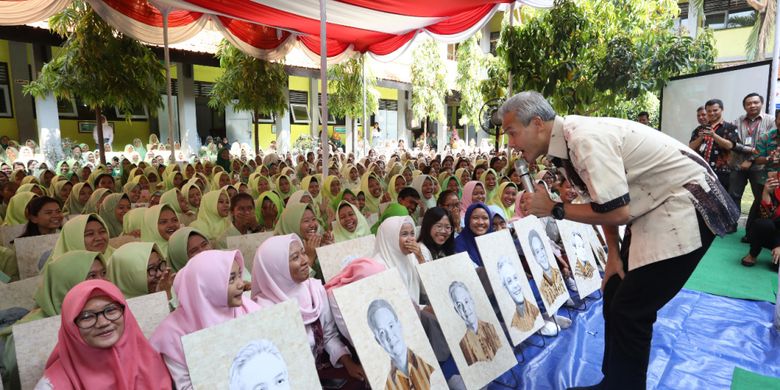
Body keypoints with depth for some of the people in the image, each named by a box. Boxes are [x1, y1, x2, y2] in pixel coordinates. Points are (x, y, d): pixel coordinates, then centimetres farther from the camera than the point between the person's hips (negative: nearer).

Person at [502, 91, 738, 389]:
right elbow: (603, 200, 10)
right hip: (654, 208, 10)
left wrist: (554, 209, -17)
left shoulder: (584, 139, -28)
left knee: (630, 311, -9)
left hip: (684, 205, -9)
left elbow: (616, 212, -28)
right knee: (615, 297, 13)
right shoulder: (565, 142, 2)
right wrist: (613, 256, 8)